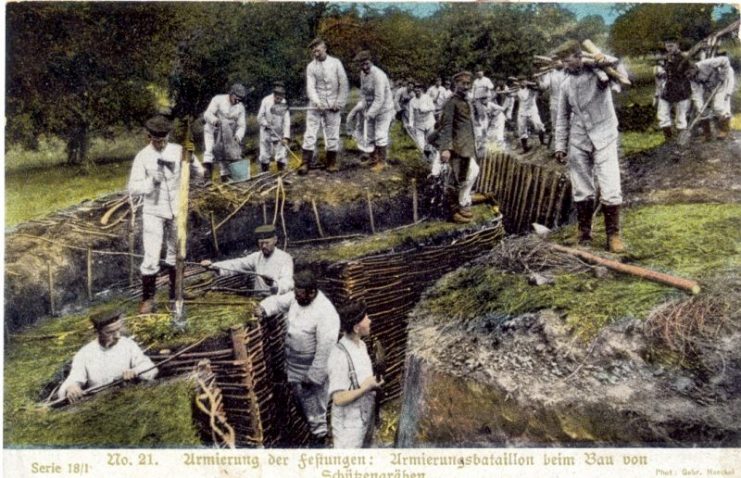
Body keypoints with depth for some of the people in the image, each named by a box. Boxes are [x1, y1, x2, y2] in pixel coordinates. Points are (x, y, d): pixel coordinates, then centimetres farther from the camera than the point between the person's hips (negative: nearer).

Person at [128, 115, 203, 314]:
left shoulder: (178, 151, -4)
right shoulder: (143, 156, -10)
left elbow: (200, 173, -1)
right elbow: (133, 188, -12)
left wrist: (191, 162, -22)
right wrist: (152, 181, -28)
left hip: (176, 211, 3)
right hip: (153, 213, -3)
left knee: (175, 253, 16)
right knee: (151, 258, -6)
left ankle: (175, 294, 32)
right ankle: (148, 299, 7)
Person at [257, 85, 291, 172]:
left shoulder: (284, 104, -6)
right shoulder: (266, 101, -8)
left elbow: (287, 122, -9)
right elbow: (260, 117, -2)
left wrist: (286, 137, -16)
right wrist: (266, 124, -18)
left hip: (280, 134, 1)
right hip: (267, 133, -1)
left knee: (282, 154, -3)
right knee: (265, 155, 1)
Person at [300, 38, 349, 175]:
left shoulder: (336, 63, 1)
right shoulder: (311, 66, 1)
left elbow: (343, 84, 1)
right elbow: (310, 87, -7)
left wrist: (340, 103, -5)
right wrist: (317, 102, -24)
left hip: (333, 106, 0)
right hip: (316, 106, 0)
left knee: (332, 135, 4)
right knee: (310, 134, -5)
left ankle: (332, 163, 14)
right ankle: (305, 163, -5)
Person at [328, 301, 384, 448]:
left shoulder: (361, 345, 2)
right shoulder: (340, 356, -27)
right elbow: (338, 398, -26)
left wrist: (373, 383, 0)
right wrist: (366, 387, -24)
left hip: (366, 418, 8)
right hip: (348, 425, -8)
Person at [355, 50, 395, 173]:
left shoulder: (378, 75, -26)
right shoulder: (362, 74, 0)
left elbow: (380, 99, -29)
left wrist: (370, 113, -29)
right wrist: (363, 107, 4)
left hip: (383, 109, -8)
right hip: (370, 109, 8)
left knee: (380, 136, -5)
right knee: (370, 135, 13)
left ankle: (381, 162, 6)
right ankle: (374, 159, 27)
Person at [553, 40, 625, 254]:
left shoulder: (597, 72, -3)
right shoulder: (566, 84, 10)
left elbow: (616, 65, -24)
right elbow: (563, 117, 15)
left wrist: (605, 60, -46)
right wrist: (560, 146, 9)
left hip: (604, 139, -4)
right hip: (578, 142, 4)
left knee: (610, 190, -10)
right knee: (582, 191, 7)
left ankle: (613, 236, -1)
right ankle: (584, 234, 18)